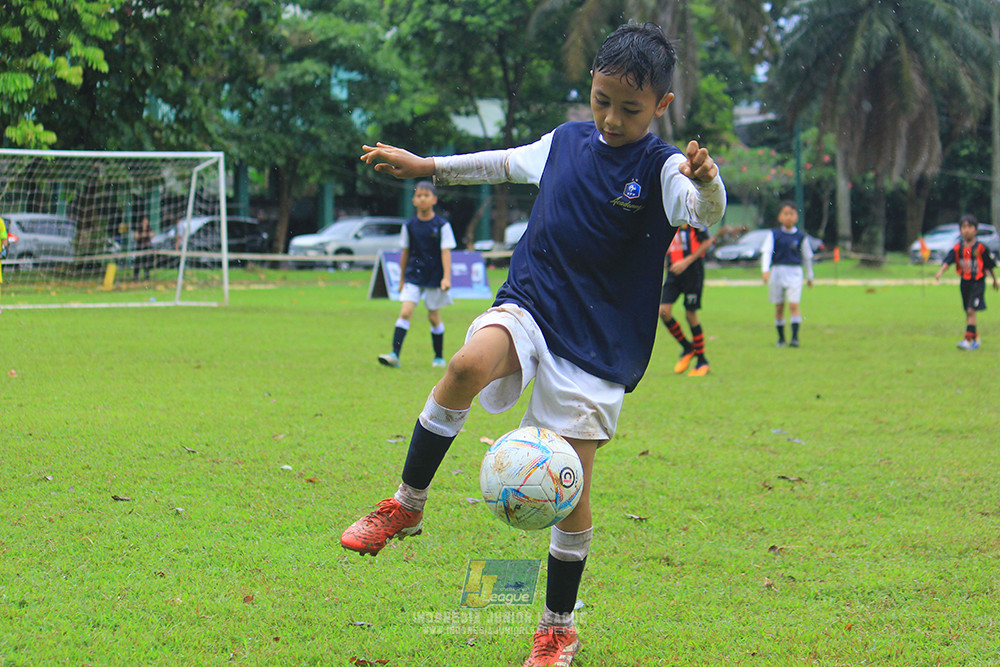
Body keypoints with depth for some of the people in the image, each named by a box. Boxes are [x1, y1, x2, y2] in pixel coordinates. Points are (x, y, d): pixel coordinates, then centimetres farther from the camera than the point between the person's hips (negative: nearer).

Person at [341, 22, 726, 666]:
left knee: (572, 490, -3)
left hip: (598, 346, -3)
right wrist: (426, 166, 34)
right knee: (468, 366, -31)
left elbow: (703, 214, -30)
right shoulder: (567, 141, 8)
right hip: (528, 307, 3)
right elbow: (507, 163, 28)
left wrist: (706, 183, -53)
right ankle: (407, 506, -15)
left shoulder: (661, 168, -8)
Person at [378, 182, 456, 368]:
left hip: (434, 278, -2)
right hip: (413, 276, 2)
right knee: (405, 312, -12)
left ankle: (439, 357, 22)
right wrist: (402, 279, 15)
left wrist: (446, 277, -18)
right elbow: (405, 253, 12)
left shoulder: (442, 225, -5)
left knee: (434, 317, 6)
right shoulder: (409, 226, 4)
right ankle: (395, 355, -18)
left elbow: (445, 252, -8)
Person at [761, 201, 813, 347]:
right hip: (777, 271, 1)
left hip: (795, 271, -1)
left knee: (794, 304, -14)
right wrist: (765, 270, -21)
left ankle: (795, 336, -15)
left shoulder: (800, 236, 3)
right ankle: (781, 337, 17)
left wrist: (809, 276, 20)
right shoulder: (774, 235, 2)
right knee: (779, 306, 6)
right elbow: (766, 252, -6)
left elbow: (807, 257, 14)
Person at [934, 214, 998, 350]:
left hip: (978, 282, -5)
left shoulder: (980, 248, -7)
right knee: (968, 313, 12)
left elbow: (989, 265, 4)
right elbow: (947, 261, -9)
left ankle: (968, 340, -17)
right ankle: (975, 338, 27)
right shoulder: (958, 248, 2)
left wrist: (994, 280, 13)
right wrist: (940, 271, -28)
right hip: (964, 282, 5)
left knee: (971, 311, -14)